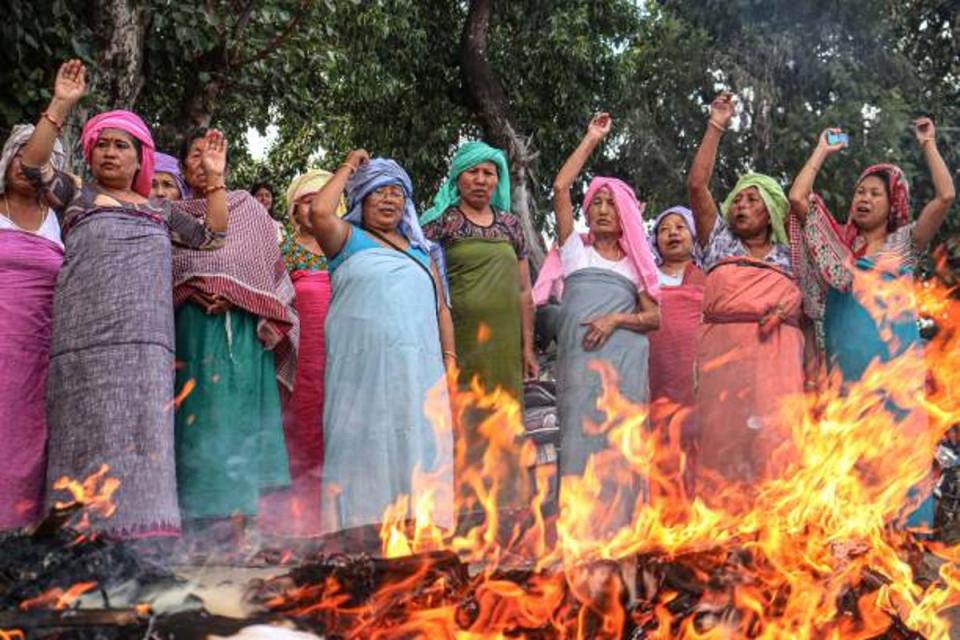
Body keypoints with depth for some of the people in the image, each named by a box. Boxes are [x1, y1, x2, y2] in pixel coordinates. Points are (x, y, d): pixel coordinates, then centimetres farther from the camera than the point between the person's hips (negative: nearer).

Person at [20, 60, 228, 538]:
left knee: (141, 437, -6)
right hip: (86, 337, -3)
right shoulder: (75, 194, 15)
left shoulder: (160, 209, 24)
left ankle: (139, 530, -9)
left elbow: (212, 235, 24)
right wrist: (61, 105, -8)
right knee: (92, 438, -6)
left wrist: (214, 179, 16)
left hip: (145, 341, 3)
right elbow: (32, 165, -1)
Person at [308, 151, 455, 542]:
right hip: (364, 368, -4)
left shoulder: (418, 248, 22)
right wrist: (348, 168, 2)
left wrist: (449, 357, 9)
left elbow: (441, 308, 21)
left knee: (419, 451, 1)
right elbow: (319, 212, -11)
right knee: (367, 451, -4)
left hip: (419, 369, 4)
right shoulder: (348, 239, 10)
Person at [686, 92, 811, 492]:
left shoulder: (790, 258, 19)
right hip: (723, 353, 0)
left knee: (773, 443, -9)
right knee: (725, 438, -6)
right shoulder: (720, 243, 14)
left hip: (777, 357, 0)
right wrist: (716, 127, 7)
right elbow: (697, 185, 7)